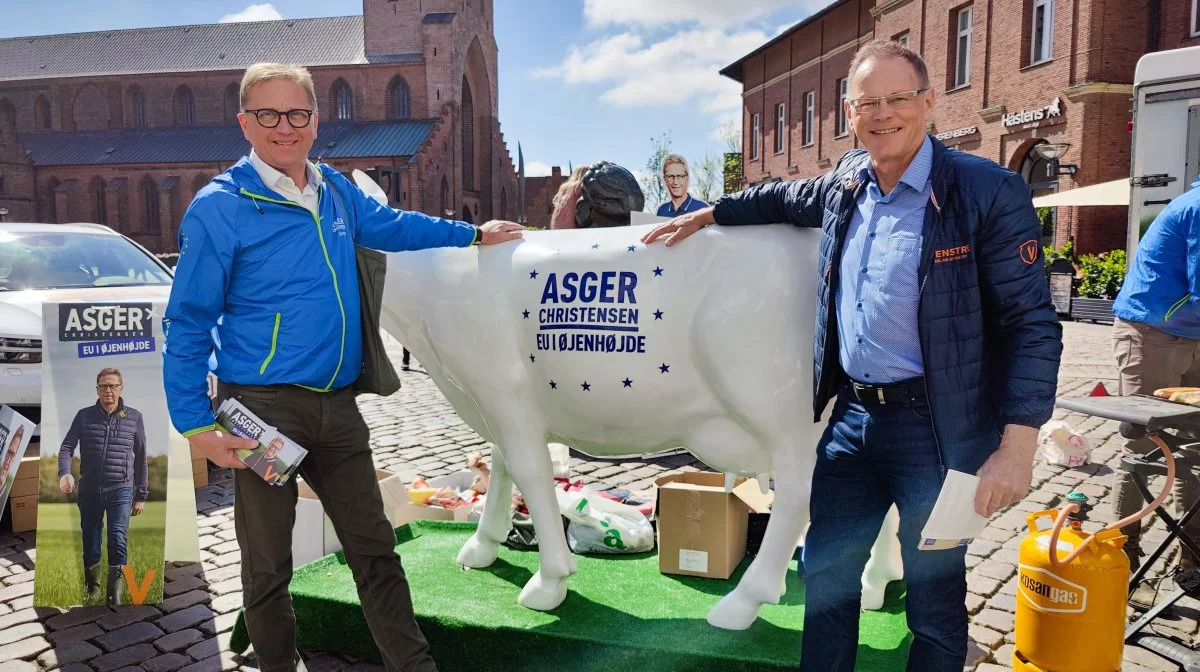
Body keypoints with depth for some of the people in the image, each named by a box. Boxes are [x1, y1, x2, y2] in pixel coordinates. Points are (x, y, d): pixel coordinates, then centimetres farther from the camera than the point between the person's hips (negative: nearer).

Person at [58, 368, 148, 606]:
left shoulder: (134, 417, 1)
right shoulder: (84, 415, 3)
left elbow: (141, 459, 6)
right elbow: (67, 446, -3)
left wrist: (141, 495, 7)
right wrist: (65, 473, -25)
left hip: (121, 490, -2)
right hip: (89, 490, 2)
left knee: (118, 538, -15)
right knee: (90, 542, 12)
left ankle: (115, 591, -6)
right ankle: (92, 586, 32)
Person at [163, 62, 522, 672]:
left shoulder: (336, 191, 8)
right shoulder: (219, 208, -8)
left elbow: (392, 225, 27)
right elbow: (187, 324, -6)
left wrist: (473, 234, 30)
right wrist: (196, 423, -10)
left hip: (337, 406, 5)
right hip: (264, 410, -5)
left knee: (374, 548, 12)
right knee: (268, 566, 10)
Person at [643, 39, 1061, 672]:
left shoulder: (988, 192, -13)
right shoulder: (847, 183, 5)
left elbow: (1032, 324, -14)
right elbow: (786, 196, 28)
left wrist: (1017, 444, -20)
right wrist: (707, 214, 26)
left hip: (936, 428, -5)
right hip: (851, 416, 6)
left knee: (934, 596, 10)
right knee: (826, 571, 18)